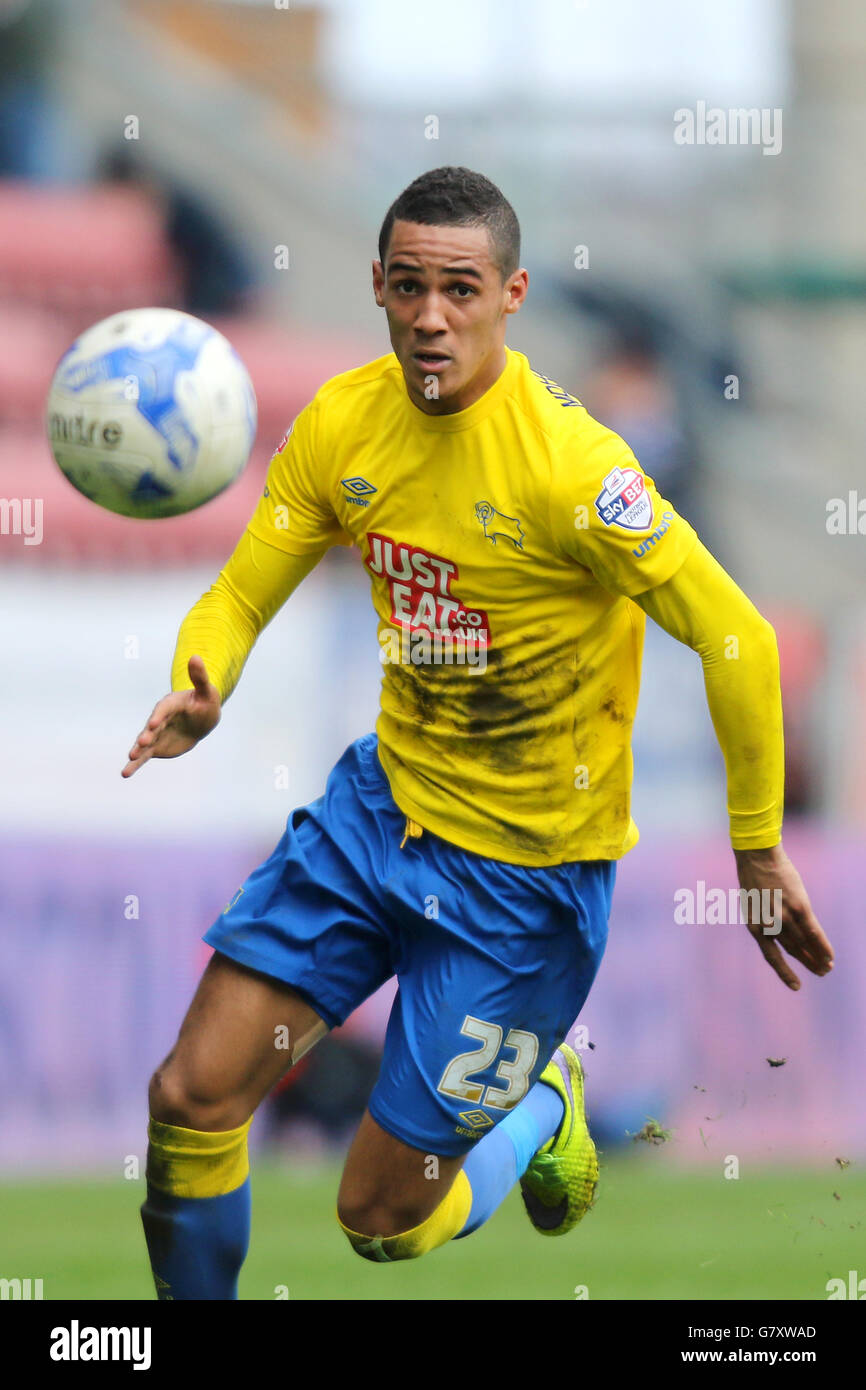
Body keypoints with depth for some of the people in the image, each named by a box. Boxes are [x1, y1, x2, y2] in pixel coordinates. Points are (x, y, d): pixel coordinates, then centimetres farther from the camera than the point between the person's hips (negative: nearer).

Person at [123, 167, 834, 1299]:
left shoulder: (567, 462, -25)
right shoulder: (344, 422, -6)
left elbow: (737, 640, -22)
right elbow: (238, 599, 2)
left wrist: (758, 855, -16)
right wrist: (195, 701, -21)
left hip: (527, 867, -5)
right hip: (385, 802, 5)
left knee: (385, 1219, 1)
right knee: (193, 1096, -5)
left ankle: (544, 1105, 33)